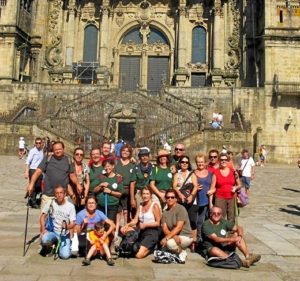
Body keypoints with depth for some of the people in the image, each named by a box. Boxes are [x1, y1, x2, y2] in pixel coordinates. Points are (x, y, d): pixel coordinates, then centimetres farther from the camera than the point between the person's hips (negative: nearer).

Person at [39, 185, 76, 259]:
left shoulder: (70, 206, -7)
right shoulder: (51, 203, -2)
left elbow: (72, 224, -9)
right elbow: (42, 216, 3)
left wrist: (66, 226, -31)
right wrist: (43, 229, -11)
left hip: (64, 234, -1)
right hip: (53, 231, 1)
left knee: (65, 255, -20)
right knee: (44, 240, -34)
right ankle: (48, 247, 3)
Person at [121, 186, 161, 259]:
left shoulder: (154, 206, -6)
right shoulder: (140, 206, 13)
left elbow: (158, 223, -8)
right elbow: (135, 220, 4)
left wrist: (145, 225, -18)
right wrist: (127, 225, -15)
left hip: (152, 233, -7)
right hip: (141, 232, 7)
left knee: (139, 255, -18)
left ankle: (151, 248, 10)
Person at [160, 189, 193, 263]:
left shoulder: (181, 209, -13)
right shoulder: (165, 212, 5)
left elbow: (178, 227, -21)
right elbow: (165, 229, -5)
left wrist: (166, 238, -28)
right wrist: (174, 236, -24)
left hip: (186, 236, -6)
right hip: (173, 236, 6)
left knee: (170, 243, -31)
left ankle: (182, 252, 0)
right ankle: (180, 249, 5)